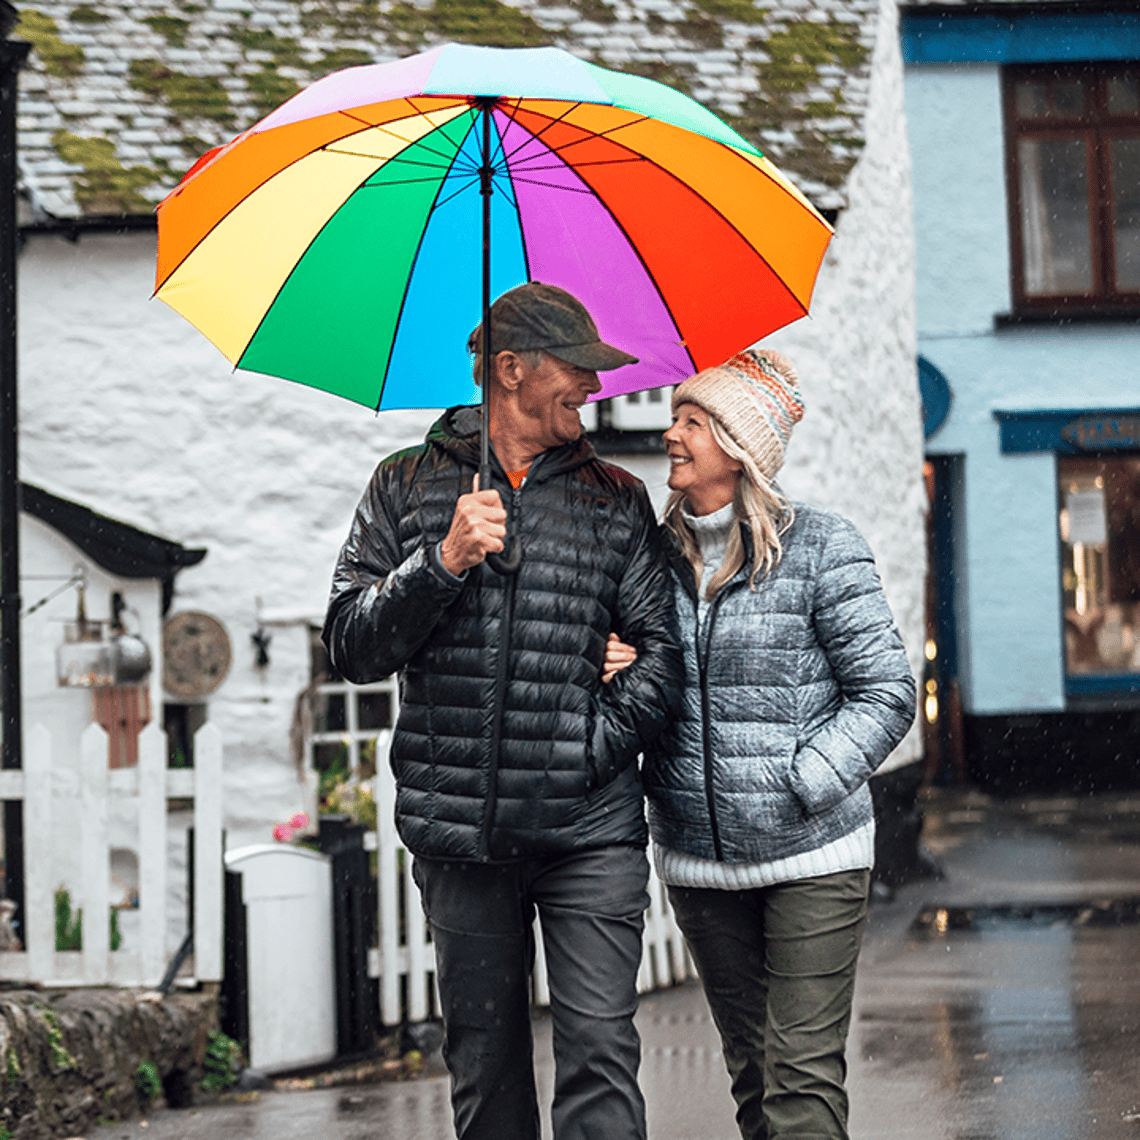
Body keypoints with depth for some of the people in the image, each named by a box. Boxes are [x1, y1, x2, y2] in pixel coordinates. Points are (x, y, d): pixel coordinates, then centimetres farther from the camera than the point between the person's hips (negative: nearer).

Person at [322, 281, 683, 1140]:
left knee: (600, 1052, -9)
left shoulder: (618, 501, 9)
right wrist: (442, 562, -11)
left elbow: (662, 650, 4)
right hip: (459, 829, 1)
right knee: (484, 1060, 7)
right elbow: (353, 648, 2)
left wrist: (601, 740, -9)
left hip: (589, 828, -1)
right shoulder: (408, 486, 8)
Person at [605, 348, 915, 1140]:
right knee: (750, 1069, 12)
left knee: (804, 1074, -8)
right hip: (698, 857, 5)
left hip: (813, 853, -5)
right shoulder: (659, 554, 7)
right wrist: (607, 679, -6)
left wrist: (800, 785, -15)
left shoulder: (820, 548, -6)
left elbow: (886, 693, -7)